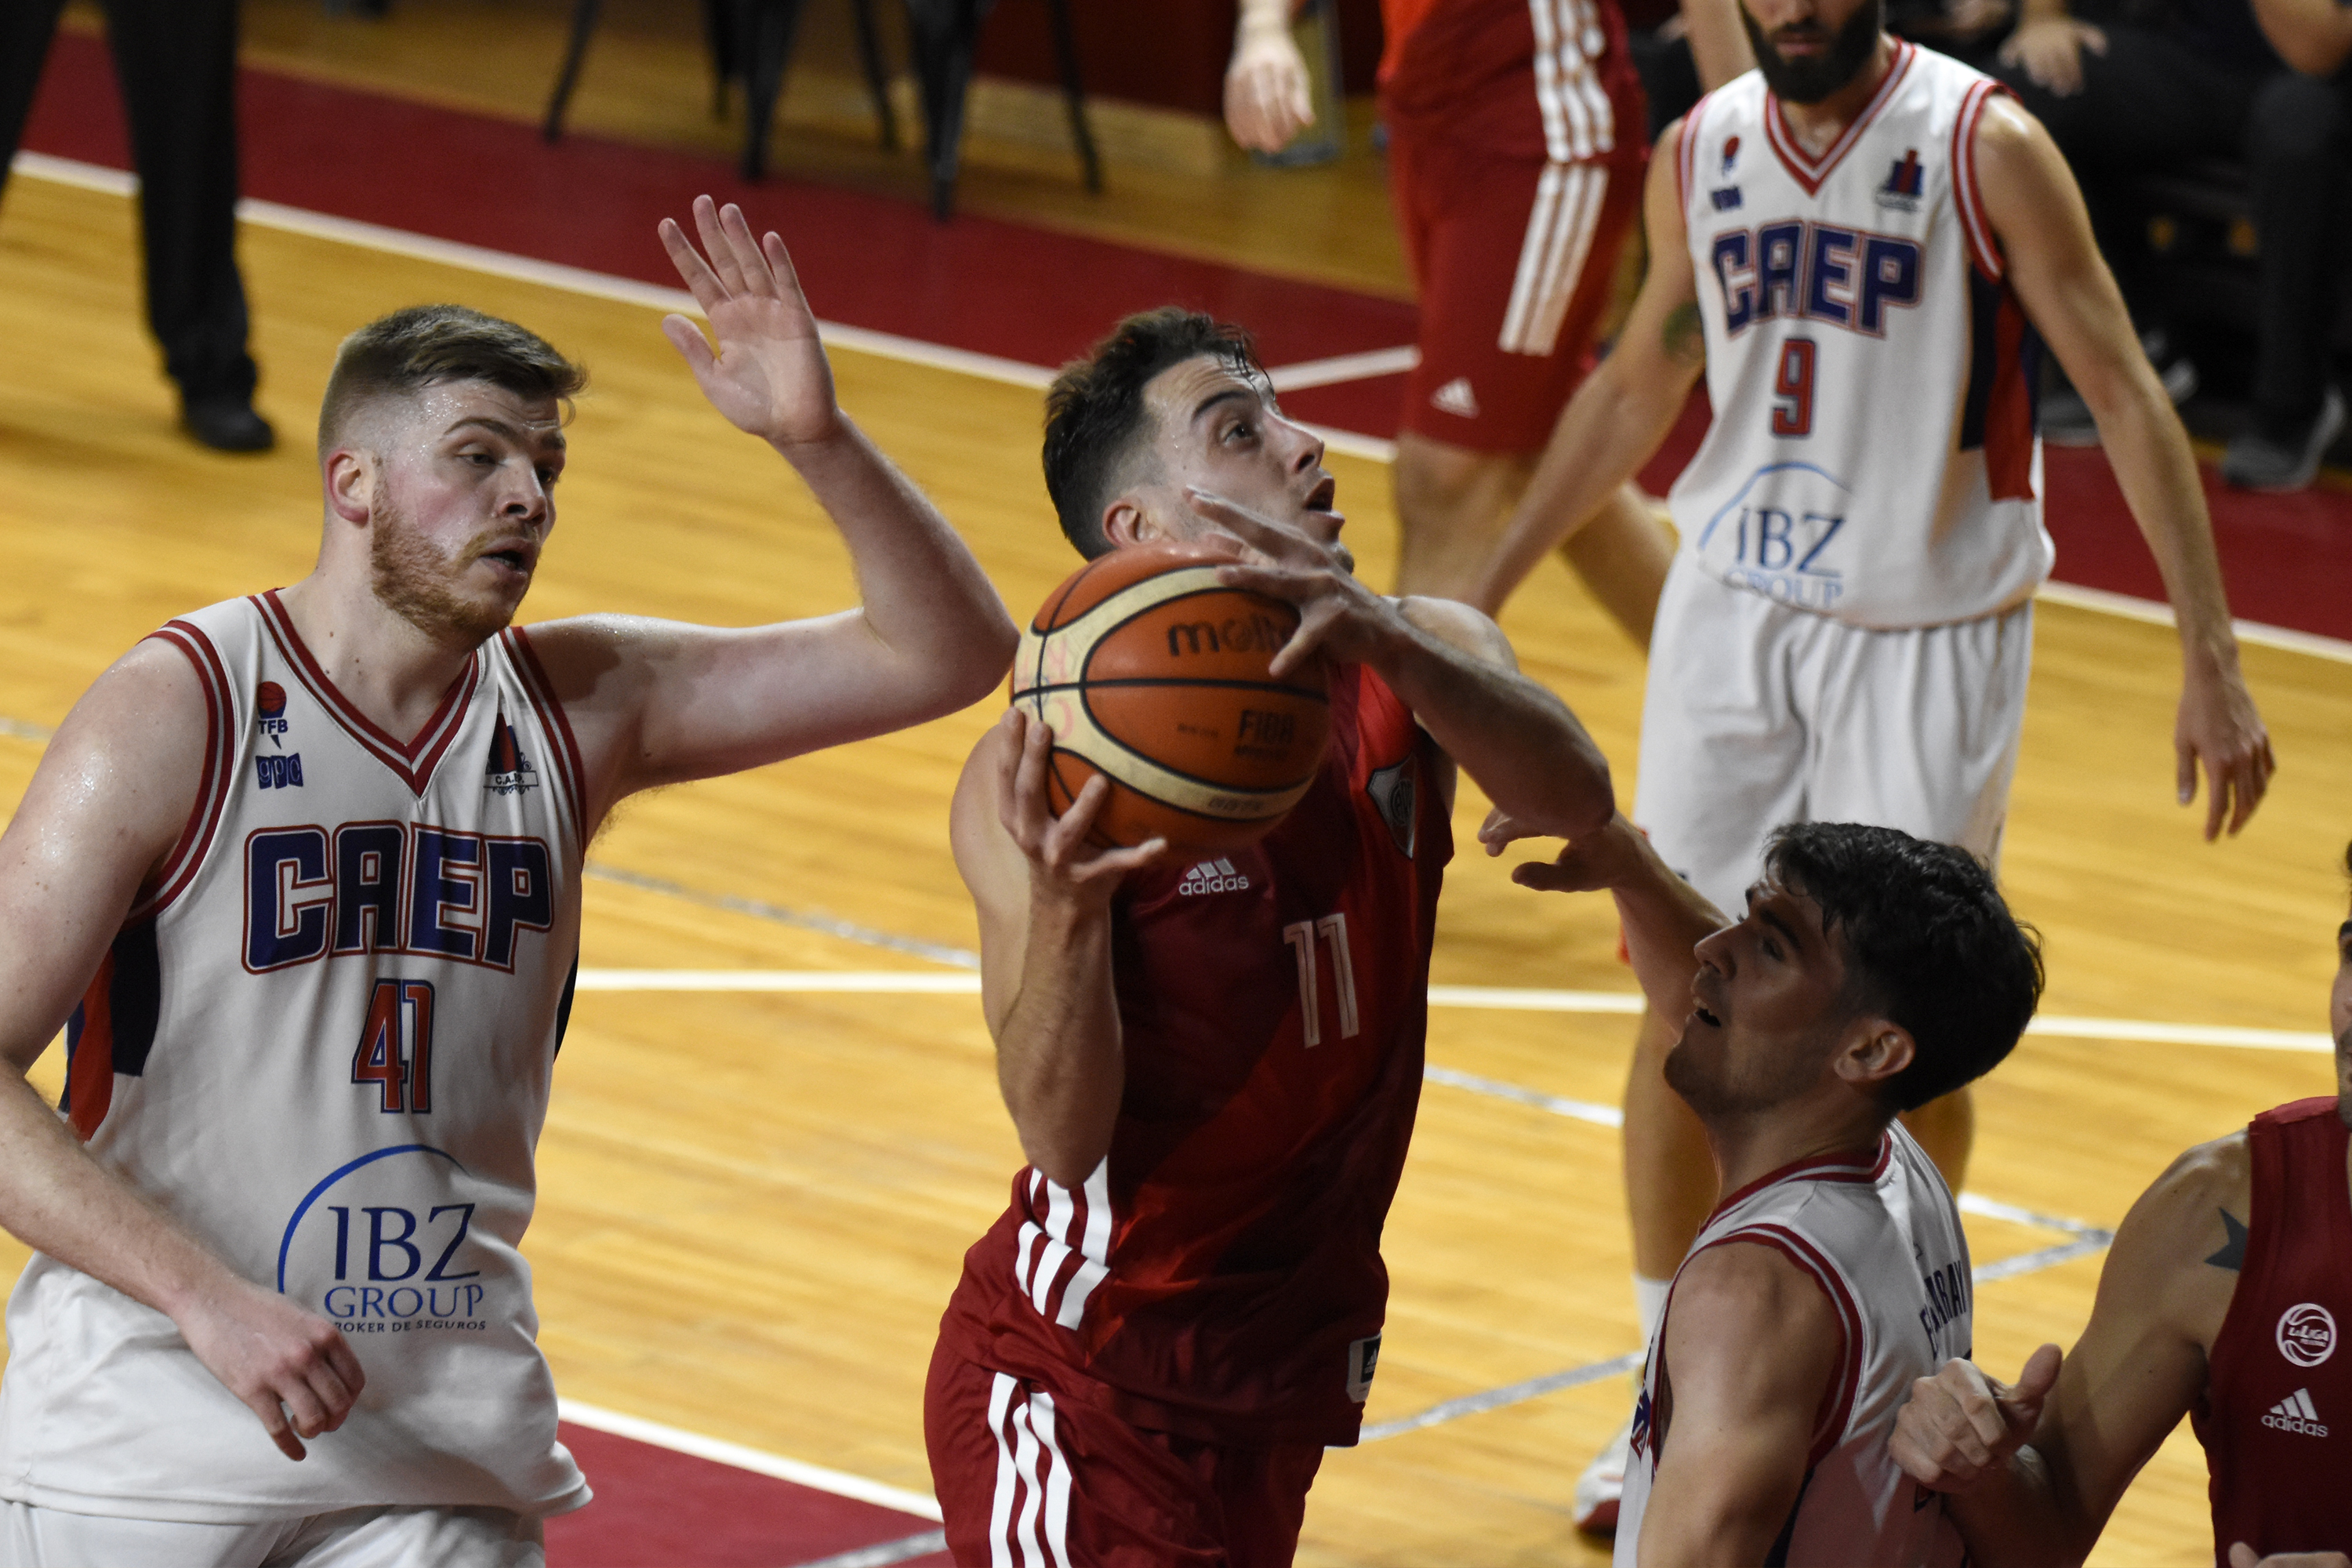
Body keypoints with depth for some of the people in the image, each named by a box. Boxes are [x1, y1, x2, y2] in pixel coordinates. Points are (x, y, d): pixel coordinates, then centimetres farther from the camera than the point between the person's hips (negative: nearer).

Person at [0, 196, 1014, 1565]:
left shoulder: (584, 707, 3)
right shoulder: (178, 714, -11)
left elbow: (949, 655, 2)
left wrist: (815, 436, -14)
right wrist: (207, 1297, -26)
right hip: (150, 1444, -3)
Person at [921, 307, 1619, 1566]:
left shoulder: (1415, 662, -1)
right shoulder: (1046, 775, -15)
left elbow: (1577, 799, -23)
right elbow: (1063, 1136, -21)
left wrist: (1386, 641, -41)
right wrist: (1061, 908, -40)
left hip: (1290, 1368, 5)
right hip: (1085, 1384, -5)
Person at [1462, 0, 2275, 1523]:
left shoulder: (1985, 145, -13)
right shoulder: (1701, 156, 2)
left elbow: (2125, 390, -13)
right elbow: (1636, 391, 17)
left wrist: (2212, 655, -19)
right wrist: (1481, 597, 19)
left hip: (1930, 638, -4)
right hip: (1734, 613, 4)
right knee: (1686, 1006, 2)